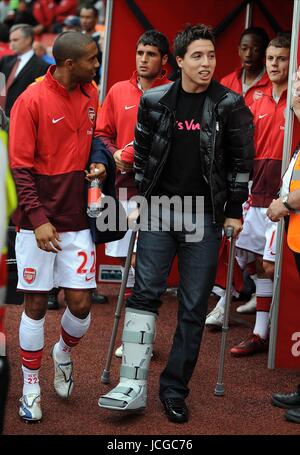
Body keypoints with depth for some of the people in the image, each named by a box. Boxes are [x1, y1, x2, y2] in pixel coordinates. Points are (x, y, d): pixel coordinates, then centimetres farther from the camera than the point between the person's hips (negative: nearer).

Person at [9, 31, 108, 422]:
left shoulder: (90, 94, 5)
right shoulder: (32, 101, -12)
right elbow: (21, 167, -11)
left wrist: (98, 161, 2)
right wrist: (39, 219, -18)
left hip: (77, 219, 4)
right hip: (38, 222, -4)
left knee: (80, 303, 1)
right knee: (36, 303, 3)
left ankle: (63, 353, 33)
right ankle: (31, 388, 18)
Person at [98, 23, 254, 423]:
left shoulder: (230, 105, -4)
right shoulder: (154, 101, 0)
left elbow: (241, 160, 1)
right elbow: (141, 153, 9)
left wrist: (234, 211, 0)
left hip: (204, 216, -1)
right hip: (159, 210, 1)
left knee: (193, 307, 2)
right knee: (145, 293, -5)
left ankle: (175, 390, 12)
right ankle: (134, 386, -2)